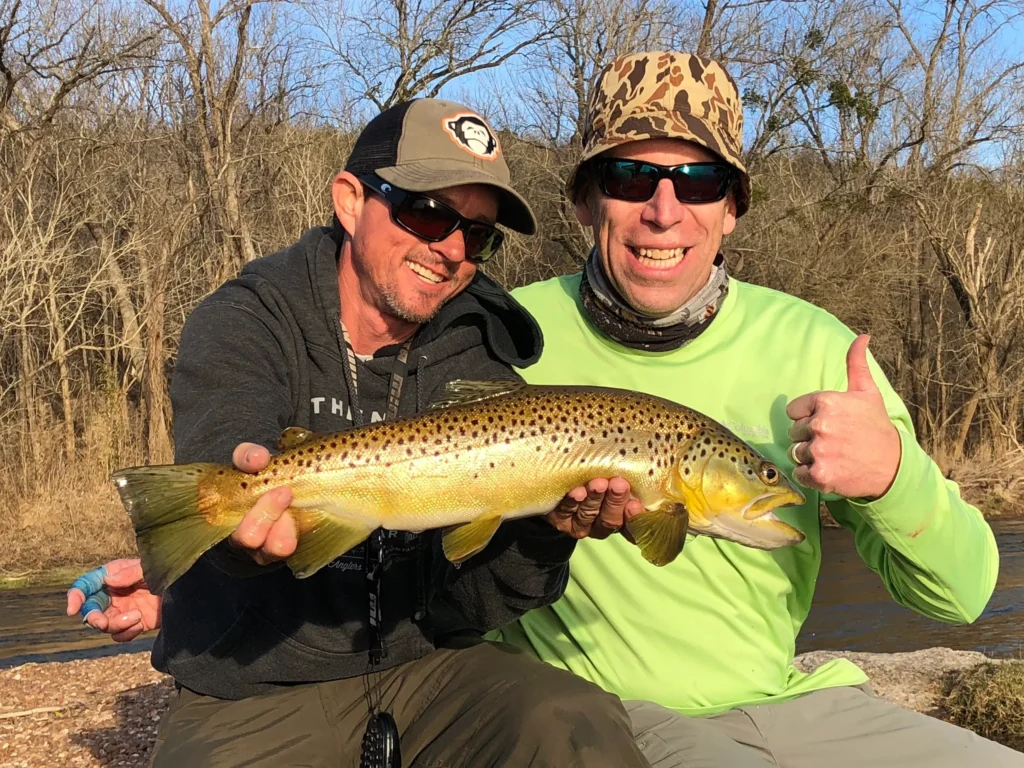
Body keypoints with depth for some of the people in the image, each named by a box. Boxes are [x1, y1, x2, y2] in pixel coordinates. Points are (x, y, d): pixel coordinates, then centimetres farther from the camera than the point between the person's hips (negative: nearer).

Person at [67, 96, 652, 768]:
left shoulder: (482, 360, -1)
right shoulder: (242, 325, -7)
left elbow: (474, 601, -6)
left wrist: (544, 531, -26)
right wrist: (252, 522, -50)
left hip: (425, 662, 1)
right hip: (256, 681, 0)